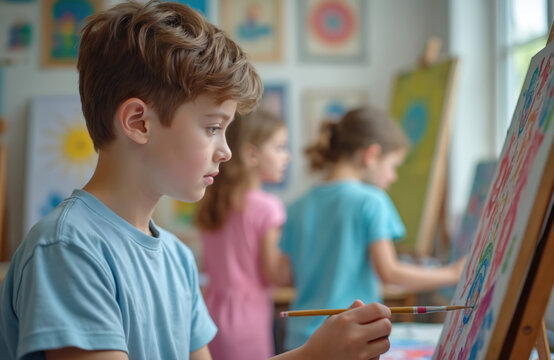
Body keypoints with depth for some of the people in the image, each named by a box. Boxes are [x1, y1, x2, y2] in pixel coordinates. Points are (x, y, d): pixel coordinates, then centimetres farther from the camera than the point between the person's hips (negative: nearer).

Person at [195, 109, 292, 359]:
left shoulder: (210, 204, 7)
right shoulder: (266, 207, -14)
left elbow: (210, 267, 13)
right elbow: (274, 273, -11)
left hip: (214, 310, 7)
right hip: (248, 317, -7)